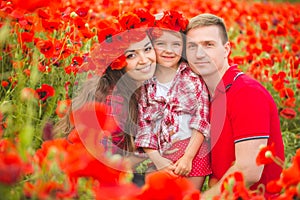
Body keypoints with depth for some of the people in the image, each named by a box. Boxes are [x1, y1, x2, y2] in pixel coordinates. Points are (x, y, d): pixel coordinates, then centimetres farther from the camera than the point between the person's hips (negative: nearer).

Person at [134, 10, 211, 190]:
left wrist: (188, 157, -13)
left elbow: (202, 120, -6)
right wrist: (157, 159, -9)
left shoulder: (193, 77, -1)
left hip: (193, 153, -1)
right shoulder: (144, 83, 3)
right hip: (162, 158, 1)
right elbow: (143, 126, 1)